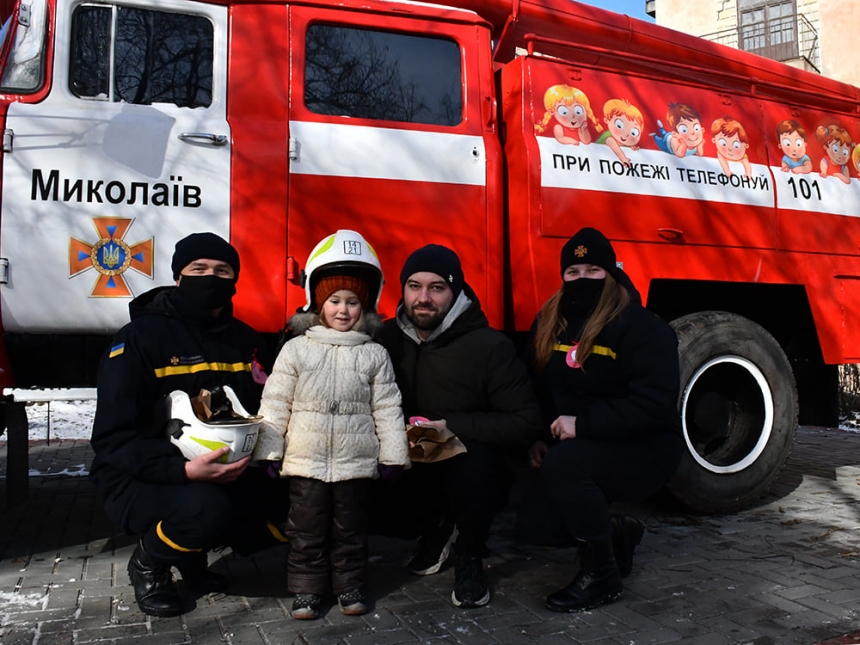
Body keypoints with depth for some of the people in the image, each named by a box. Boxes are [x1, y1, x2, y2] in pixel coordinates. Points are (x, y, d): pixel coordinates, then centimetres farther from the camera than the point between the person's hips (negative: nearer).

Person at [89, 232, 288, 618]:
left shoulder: (246, 340, 6)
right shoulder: (140, 337, -12)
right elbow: (113, 438, -17)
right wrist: (183, 469, -31)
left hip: (225, 474, 6)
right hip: (140, 480, -5)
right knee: (205, 508, -35)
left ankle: (192, 554, 13)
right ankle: (148, 562, 1)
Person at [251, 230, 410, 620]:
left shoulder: (374, 355, 2)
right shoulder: (296, 350, -1)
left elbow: (387, 409, 3)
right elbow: (275, 404, 1)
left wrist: (392, 454, 1)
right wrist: (268, 451, -1)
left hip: (355, 460, 1)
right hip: (306, 460, 0)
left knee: (350, 529, 13)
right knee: (307, 530, 10)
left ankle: (349, 586, 29)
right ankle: (306, 590, 25)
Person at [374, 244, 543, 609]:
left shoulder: (490, 346, -17)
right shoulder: (389, 336, -3)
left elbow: (526, 422, -20)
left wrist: (450, 425, -27)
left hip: (474, 471, -4)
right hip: (415, 470, 4)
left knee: (474, 456, -36)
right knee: (373, 507, -21)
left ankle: (469, 558, -7)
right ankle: (437, 529, 13)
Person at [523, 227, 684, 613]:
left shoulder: (642, 328, -16)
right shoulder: (549, 324, 4)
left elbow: (653, 404, -25)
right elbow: (538, 390, 12)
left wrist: (582, 424, -28)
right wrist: (538, 440, -2)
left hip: (644, 451, -6)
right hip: (582, 449, 7)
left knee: (562, 463, -33)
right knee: (538, 515, -13)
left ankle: (601, 575, -12)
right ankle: (617, 534, 18)